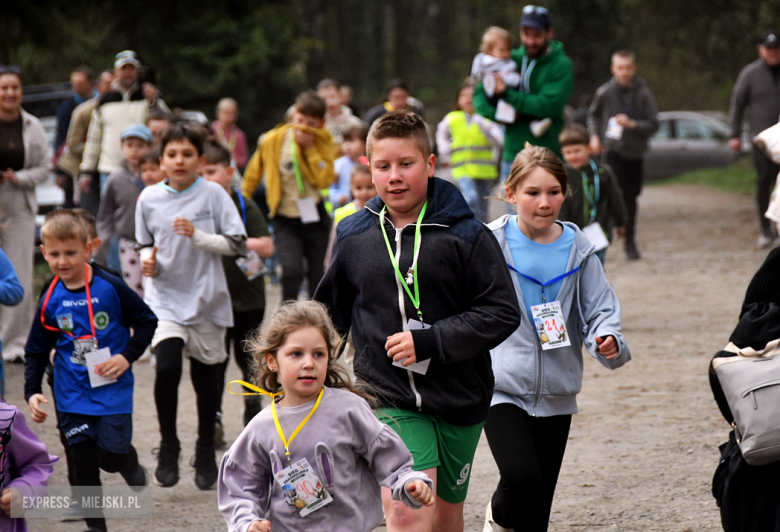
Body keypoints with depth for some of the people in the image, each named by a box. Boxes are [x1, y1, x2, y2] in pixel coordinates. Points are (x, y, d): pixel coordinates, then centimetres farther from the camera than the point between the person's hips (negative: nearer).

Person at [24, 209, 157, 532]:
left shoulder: (110, 288, -10)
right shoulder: (50, 301, -2)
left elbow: (146, 322, 0)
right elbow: (36, 352, 7)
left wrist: (127, 356, -13)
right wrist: (32, 393, -4)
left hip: (113, 389, -2)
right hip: (71, 396, 3)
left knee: (111, 454, -7)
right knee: (82, 462, 1)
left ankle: (132, 468, 29)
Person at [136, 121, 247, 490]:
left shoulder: (213, 194, -4)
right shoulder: (149, 198, 2)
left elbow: (237, 244, -6)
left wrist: (198, 236, -18)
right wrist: (148, 260, -6)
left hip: (207, 298, 0)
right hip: (164, 298, 0)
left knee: (207, 377, 7)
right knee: (166, 367, -20)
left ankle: (206, 451, 29)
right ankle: (168, 446, -1)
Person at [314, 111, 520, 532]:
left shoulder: (466, 235, -6)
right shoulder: (353, 237, 4)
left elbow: (501, 313, -9)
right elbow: (331, 312, 19)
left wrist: (429, 341, -18)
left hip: (459, 399, 0)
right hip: (389, 399, 0)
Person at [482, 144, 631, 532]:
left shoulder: (577, 249, 2)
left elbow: (599, 308, 0)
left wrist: (609, 340, -20)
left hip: (556, 395, 3)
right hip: (502, 388, -3)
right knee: (521, 478, -22)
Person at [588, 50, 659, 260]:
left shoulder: (643, 93, -5)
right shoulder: (605, 92, -4)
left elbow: (653, 124, -4)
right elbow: (593, 114, 15)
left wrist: (632, 124, -18)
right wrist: (594, 136, 2)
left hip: (635, 153, 1)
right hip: (613, 150, -1)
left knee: (631, 198, 7)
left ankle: (630, 243, 19)